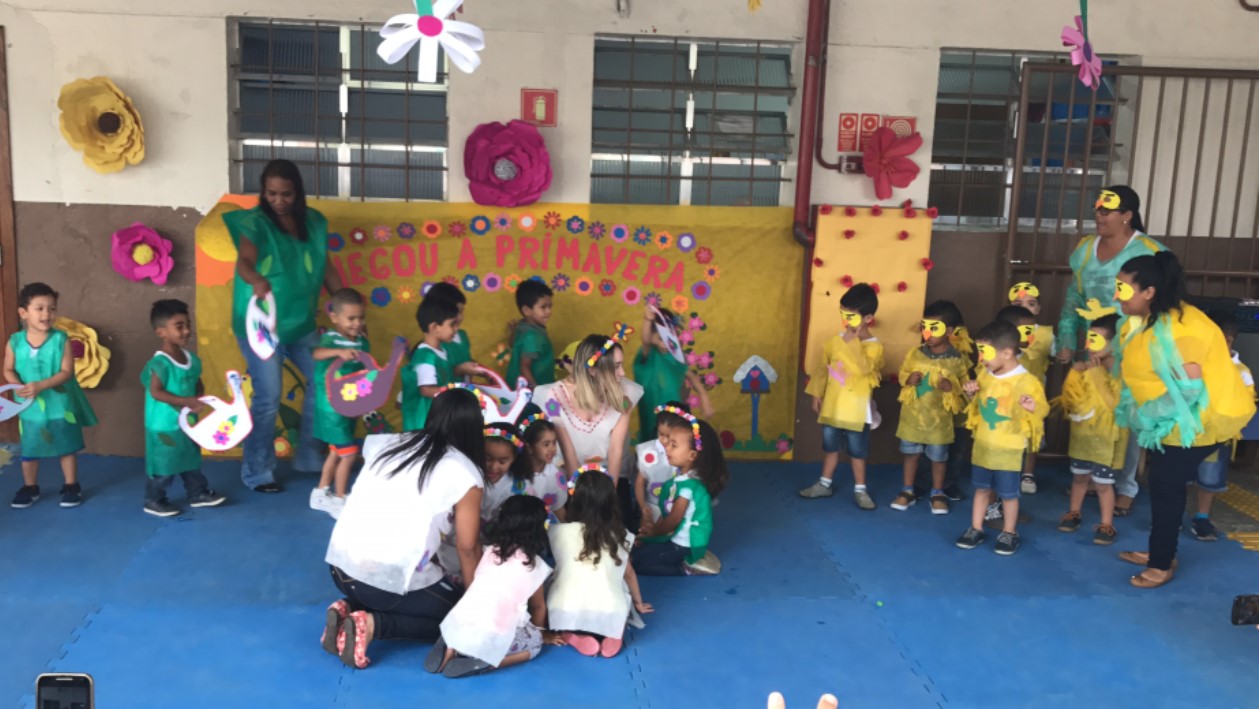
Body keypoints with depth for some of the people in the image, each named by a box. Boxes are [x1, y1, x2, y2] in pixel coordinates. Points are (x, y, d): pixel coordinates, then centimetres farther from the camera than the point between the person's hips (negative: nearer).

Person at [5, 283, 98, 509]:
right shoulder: (15, 341, -6)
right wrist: (19, 386, -19)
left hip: (59, 405, -2)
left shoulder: (60, 339, -12)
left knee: (66, 448, 10)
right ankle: (30, 488, 32)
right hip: (29, 408, 2)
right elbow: (9, 370, 1)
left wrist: (40, 385, -26)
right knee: (28, 450, 14)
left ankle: (71, 486, 24)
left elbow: (66, 372, -16)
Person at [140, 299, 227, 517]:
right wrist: (186, 402, -27)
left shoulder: (192, 359, 3)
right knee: (164, 466, 3)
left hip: (187, 423, 8)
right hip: (164, 426, -8)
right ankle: (153, 500, 19)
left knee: (191, 460, 20)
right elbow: (156, 392, -25)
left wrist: (198, 401, -6)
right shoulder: (160, 363, -21)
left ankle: (198, 493, 33)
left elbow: (197, 384, 14)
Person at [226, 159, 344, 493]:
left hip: (302, 323, 6)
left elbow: (325, 268, 12)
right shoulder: (255, 222, -12)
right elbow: (244, 261, -28)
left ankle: (308, 457, 25)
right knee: (268, 397, -6)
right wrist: (256, 280, -51)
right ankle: (257, 472, 9)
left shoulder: (313, 222, 5)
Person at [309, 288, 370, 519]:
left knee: (336, 452, 19)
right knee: (349, 454, -7)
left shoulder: (363, 343, 4)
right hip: (332, 409, -8)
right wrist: (339, 352, -54)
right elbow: (317, 353, -39)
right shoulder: (330, 338, -16)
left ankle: (321, 493, 34)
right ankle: (339, 501, 7)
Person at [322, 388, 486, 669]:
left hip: (340, 564, 6)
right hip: (392, 579, -6)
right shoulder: (466, 474, -6)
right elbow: (467, 549, -3)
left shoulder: (388, 443, 9)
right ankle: (372, 625, -5)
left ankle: (347, 609, 4)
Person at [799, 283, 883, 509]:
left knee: (857, 451, 7)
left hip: (856, 410, -5)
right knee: (831, 447, 17)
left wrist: (852, 343, -29)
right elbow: (823, 368, 10)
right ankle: (825, 484, 29)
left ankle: (860, 489, 20)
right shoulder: (836, 340, 2)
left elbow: (863, 368, -30)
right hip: (832, 406, 5)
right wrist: (817, 393, 10)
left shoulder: (874, 346, -12)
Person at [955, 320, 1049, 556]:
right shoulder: (985, 375, 2)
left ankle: (1009, 534, 24)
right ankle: (976, 529, 27)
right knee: (981, 488, 16)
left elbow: (1043, 410, -16)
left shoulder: (1026, 381, -19)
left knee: (1008, 493, 7)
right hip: (983, 445, 6)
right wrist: (972, 393, -3)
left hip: (1009, 450, -6)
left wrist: (1033, 407, -38)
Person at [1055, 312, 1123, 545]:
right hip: (1081, 432, 6)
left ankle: (1107, 525, 12)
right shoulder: (1088, 367, 4)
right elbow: (1074, 395, 13)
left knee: (1103, 482, 0)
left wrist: (1098, 375, -26)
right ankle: (1074, 513, 33)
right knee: (1079, 476, 18)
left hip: (1105, 436, -6)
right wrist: (1075, 375, -5)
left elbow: (1114, 404, -26)